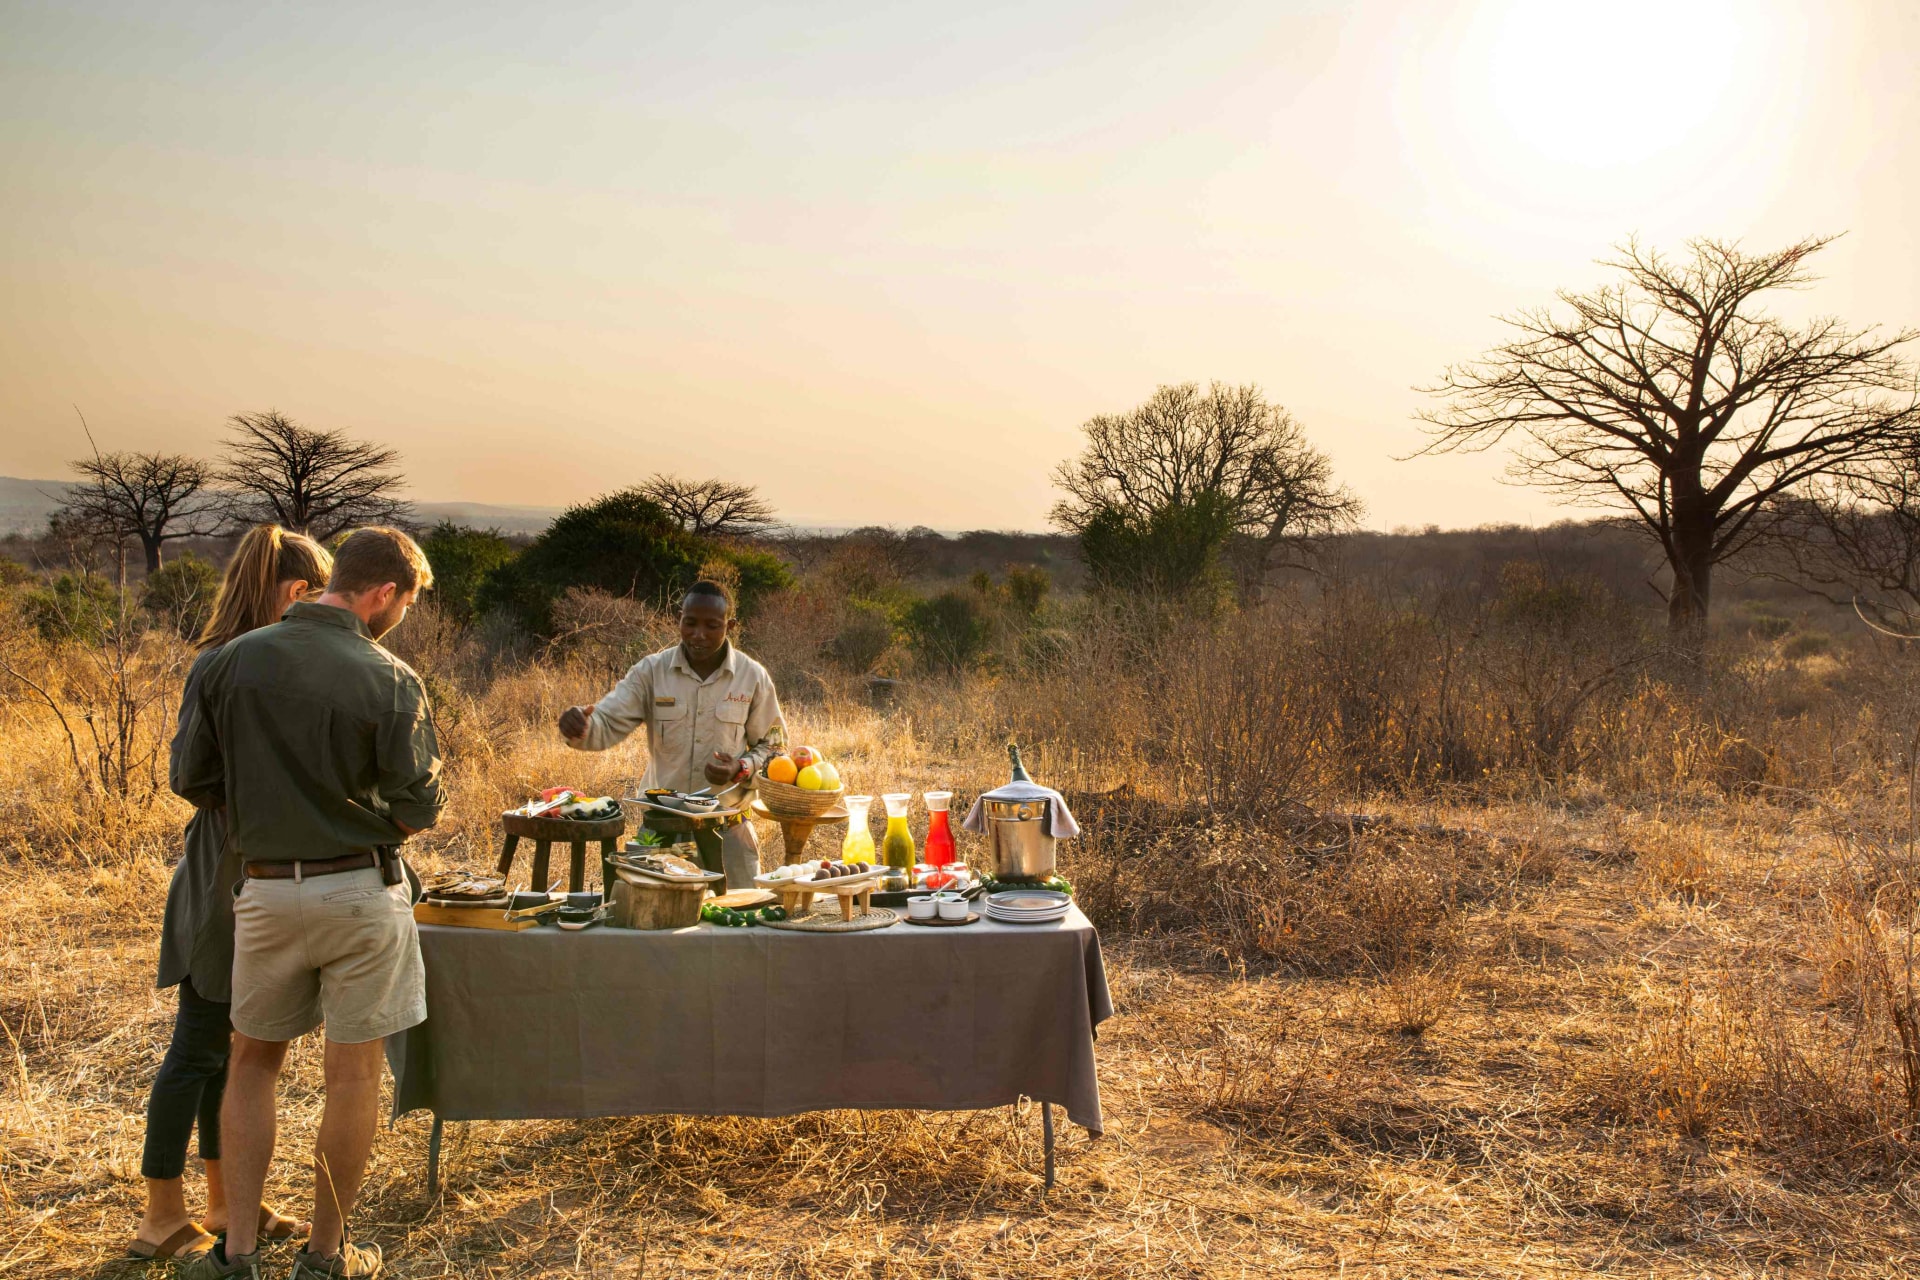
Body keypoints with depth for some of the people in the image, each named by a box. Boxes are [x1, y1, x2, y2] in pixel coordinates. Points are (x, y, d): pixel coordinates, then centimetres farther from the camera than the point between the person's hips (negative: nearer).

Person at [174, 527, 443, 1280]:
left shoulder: (236, 660, -2)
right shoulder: (389, 680, -14)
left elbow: (195, 782, 2)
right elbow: (419, 808, -12)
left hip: (267, 889, 3)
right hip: (361, 889, -3)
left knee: (252, 1062, 19)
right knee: (353, 1070, 9)